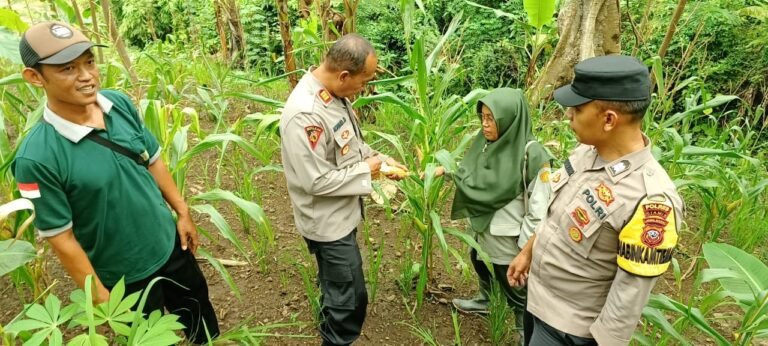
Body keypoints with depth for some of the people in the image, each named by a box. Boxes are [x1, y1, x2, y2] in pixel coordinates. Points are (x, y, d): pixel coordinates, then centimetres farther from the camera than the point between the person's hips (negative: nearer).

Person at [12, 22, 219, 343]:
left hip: (170, 245, 5)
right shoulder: (36, 158, -27)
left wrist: (182, 213, 6)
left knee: (202, 320, 27)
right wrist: (101, 298, -12)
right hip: (124, 277, -4)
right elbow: (62, 238, -19)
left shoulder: (121, 104, -12)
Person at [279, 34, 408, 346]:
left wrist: (380, 158, -2)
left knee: (337, 289, 28)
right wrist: (364, 171, -18)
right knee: (349, 296, 6)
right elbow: (316, 181, -29)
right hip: (328, 221, -9)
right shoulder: (305, 114, -32)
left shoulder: (334, 94, -2)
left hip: (342, 212, 9)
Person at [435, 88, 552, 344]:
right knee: (481, 266, 31)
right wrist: (445, 170, -5)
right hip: (483, 228, 8)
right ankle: (484, 302, 59)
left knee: (514, 289, 11)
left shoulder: (532, 155, -25)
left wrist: (526, 248, -19)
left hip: (508, 239, -7)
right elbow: (470, 173, 10)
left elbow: (539, 207, -22)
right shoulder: (485, 141, -5)